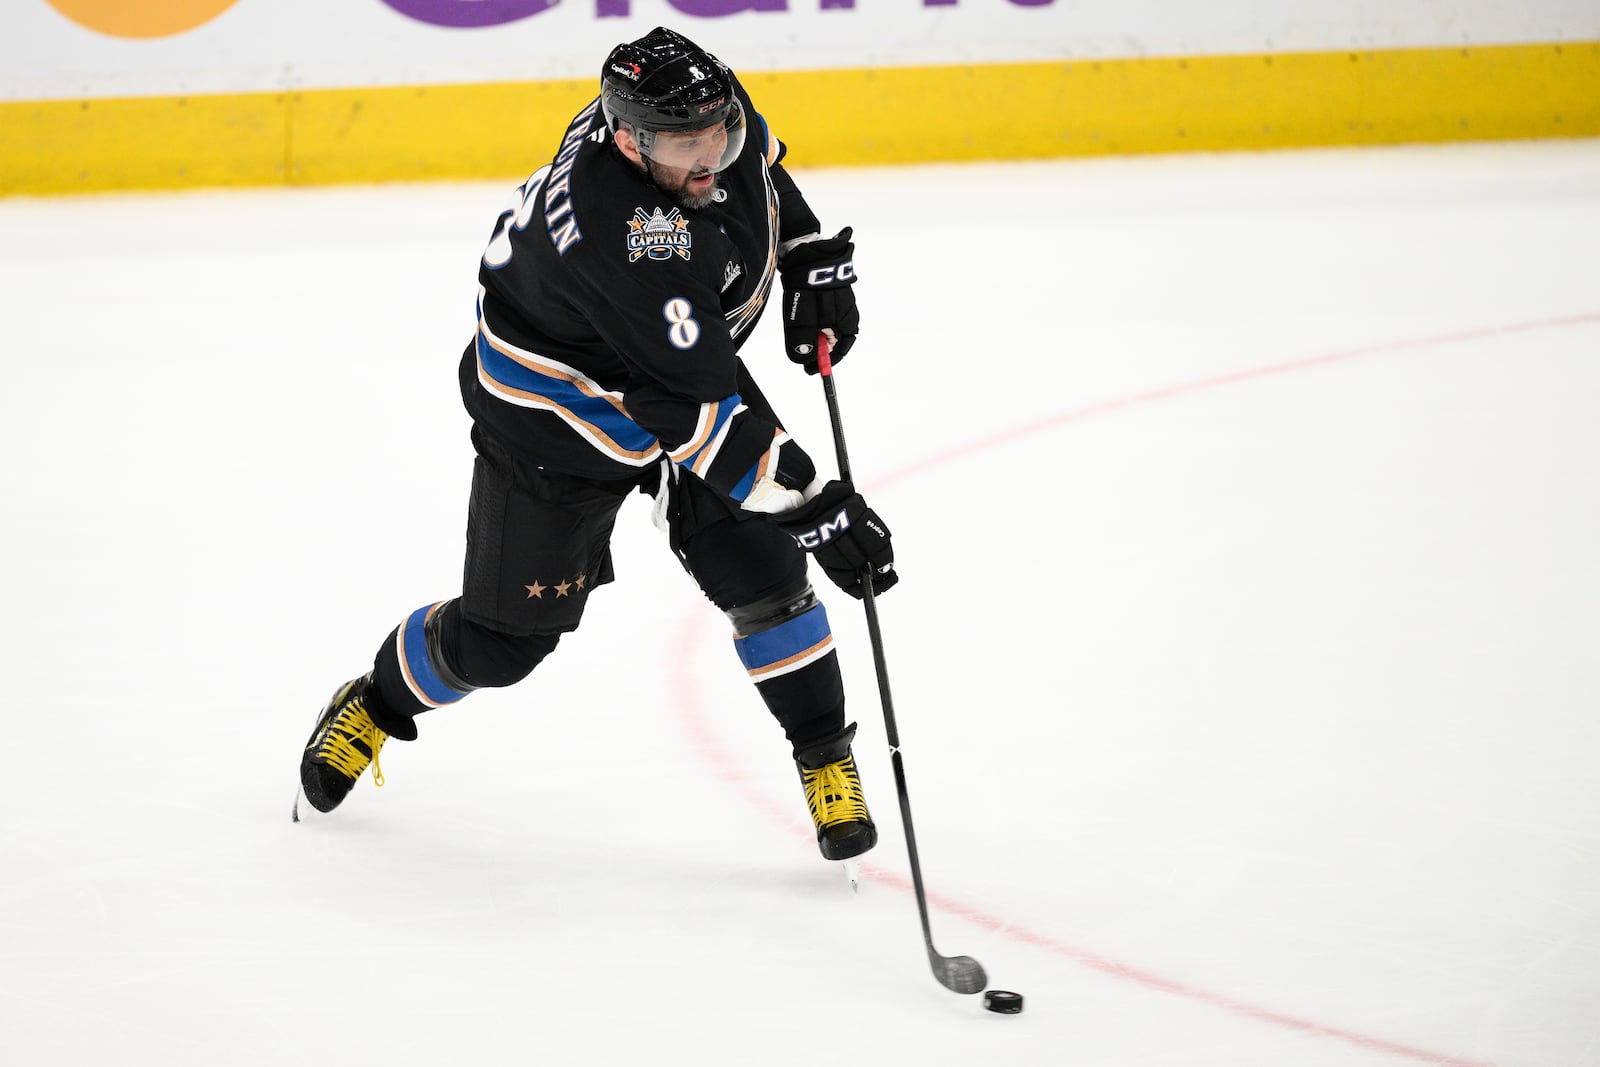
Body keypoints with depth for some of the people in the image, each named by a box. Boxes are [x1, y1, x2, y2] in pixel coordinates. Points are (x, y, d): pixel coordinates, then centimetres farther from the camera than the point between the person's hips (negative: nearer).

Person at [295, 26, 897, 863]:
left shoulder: (707, 110, -20)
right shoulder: (621, 232, -42)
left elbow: (758, 165, 9)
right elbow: (700, 410, -41)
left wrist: (813, 259, -1)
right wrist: (816, 510, -41)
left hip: (690, 363, 6)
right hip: (555, 412, -6)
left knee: (760, 572, -8)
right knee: (503, 637, 6)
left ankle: (826, 760, 10)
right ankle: (377, 705, 35)